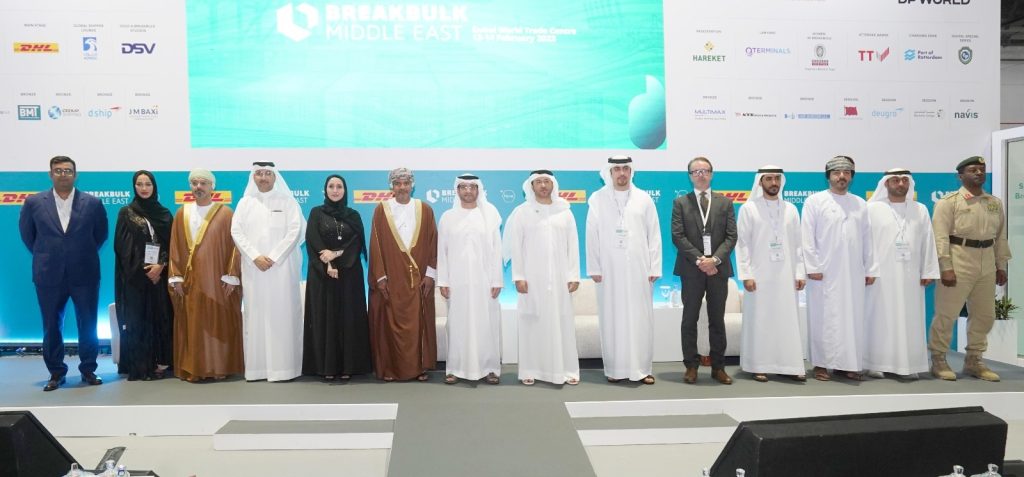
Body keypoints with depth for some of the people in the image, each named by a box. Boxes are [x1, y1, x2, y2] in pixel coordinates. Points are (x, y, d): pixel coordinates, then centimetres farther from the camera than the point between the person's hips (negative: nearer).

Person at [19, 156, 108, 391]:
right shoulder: (34, 202, 1)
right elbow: (27, 234, 13)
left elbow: (101, 234, 11)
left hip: (85, 274, 0)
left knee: (88, 325, 5)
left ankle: (88, 369, 18)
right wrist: (44, 256, 13)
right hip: (49, 275, 1)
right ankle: (56, 372, 19)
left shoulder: (92, 203, 0)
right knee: (52, 326, 8)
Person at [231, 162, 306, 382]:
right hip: (253, 267, 2)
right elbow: (236, 231, 3)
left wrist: (273, 257, -12)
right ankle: (256, 367, 5)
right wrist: (255, 257, -10)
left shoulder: (287, 201, 5)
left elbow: (295, 231, -4)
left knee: (282, 314, -3)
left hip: (282, 267, -2)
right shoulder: (245, 202, 11)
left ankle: (283, 366, 0)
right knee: (255, 314, 1)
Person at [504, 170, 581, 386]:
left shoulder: (564, 212, 6)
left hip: (559, 278, 1)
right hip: (532, 278, -1)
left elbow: (573, 245, 4)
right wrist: (518, 276, -7)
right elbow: (515, 246, 0)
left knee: (562, 323, 2)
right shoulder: (521, 212, 2)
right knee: (533, 323, 2)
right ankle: (531, 370, 8)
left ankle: (566, 369, 9)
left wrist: (574, 275, -1)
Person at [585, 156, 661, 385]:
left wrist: (654, 267, -1)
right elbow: (592, 236, 2)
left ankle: (641, 368, 10)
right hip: (609, 270, -1)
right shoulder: (597, 199, 2)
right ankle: (615, 369, 10)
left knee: (640, 319, 2)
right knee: (612, 319, 2)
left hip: (639, 269, 1)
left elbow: (654, 235, 5)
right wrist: (594, 268, -3)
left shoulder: (644, 199, 6)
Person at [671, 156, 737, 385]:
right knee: (690, 320, 4)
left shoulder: (725, 202, 9)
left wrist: (715, 259, -13)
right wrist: (699, 260, -14)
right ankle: (691, 366, 12)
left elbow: (731, 236, 2)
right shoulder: (680, 203, 4)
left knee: (717, 320, 7)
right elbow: (678, 236, -4)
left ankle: (718, 367, 14)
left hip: (719, 268, 1)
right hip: (691, 269, -1)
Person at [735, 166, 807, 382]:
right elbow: (742, 244, -2)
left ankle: (790, 365, 10)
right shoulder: (748, 209, 1)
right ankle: (759, 366, 8)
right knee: (759, 321, 0)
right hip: (759, 276, -3)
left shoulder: (790, 209, 10)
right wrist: (746, 275, -9)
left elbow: (798, 244, 9)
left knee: (789, 320, 3)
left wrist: (800, 273, 2)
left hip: (786, 275, 3)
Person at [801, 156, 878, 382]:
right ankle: (821, 364, 7)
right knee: (824, 318, -1)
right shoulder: (815, 201, 1)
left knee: (852, 317, 3)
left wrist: (870, 269, 8)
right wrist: (812, 267, -10)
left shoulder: (860, 204, 14)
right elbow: (807, 236, -4)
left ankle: (847, 364, 12)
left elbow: (867, 239, 12)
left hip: (853, 273, 4)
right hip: (824, 273, -4)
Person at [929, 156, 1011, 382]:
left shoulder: (995, 203, 12)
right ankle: (938, 360, 9)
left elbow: (1000, 237, 16)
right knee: (946, 314, -3)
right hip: (958, 263, -6)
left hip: (986, 265, 6)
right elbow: (940, 236, -11)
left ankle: (973, 360, 24)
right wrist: (946, 268, -17)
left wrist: (1001, 266, 14)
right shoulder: (949, 202, -5)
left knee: (984, 315, 11)